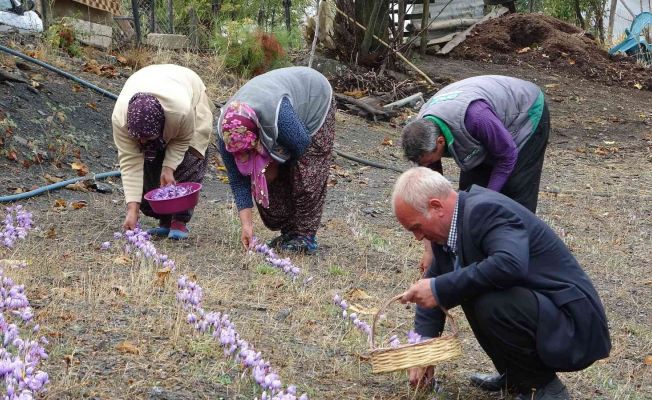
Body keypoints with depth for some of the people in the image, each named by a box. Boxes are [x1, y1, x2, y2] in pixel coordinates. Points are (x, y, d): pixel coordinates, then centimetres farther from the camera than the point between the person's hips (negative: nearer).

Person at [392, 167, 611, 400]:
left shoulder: (485, 210, -22)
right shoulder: (452, 223, 5)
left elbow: (511, 263, -39)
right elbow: (435, 278, 16)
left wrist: (440, 289, -31)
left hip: (572, 327, -10)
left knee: (489, 303, -30)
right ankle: (517, 375, 20)